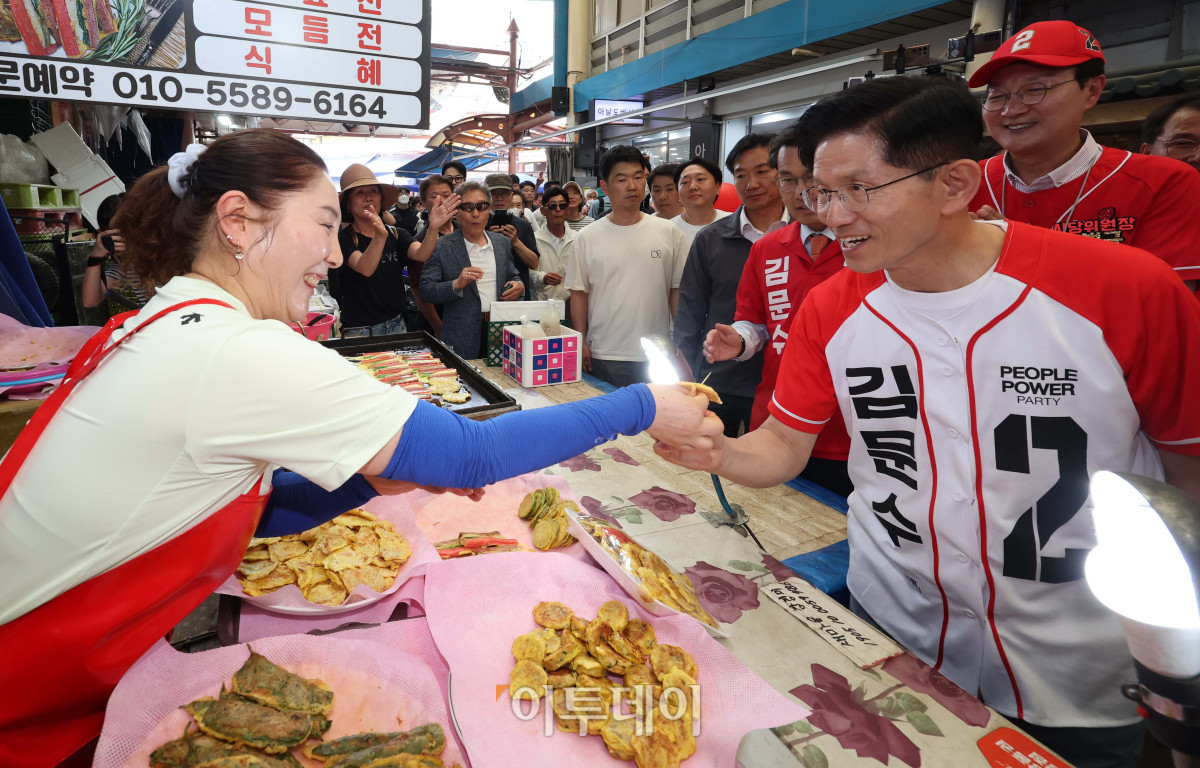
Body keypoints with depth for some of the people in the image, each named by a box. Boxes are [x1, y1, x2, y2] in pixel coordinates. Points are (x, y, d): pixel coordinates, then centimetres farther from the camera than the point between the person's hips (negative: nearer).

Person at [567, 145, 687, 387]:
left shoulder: (669, 233, 3)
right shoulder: (587, 238, 1)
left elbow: (677, 290, 6)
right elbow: (579, 293, 3)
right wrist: (581, 343, -2)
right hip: (604, 358, -1)